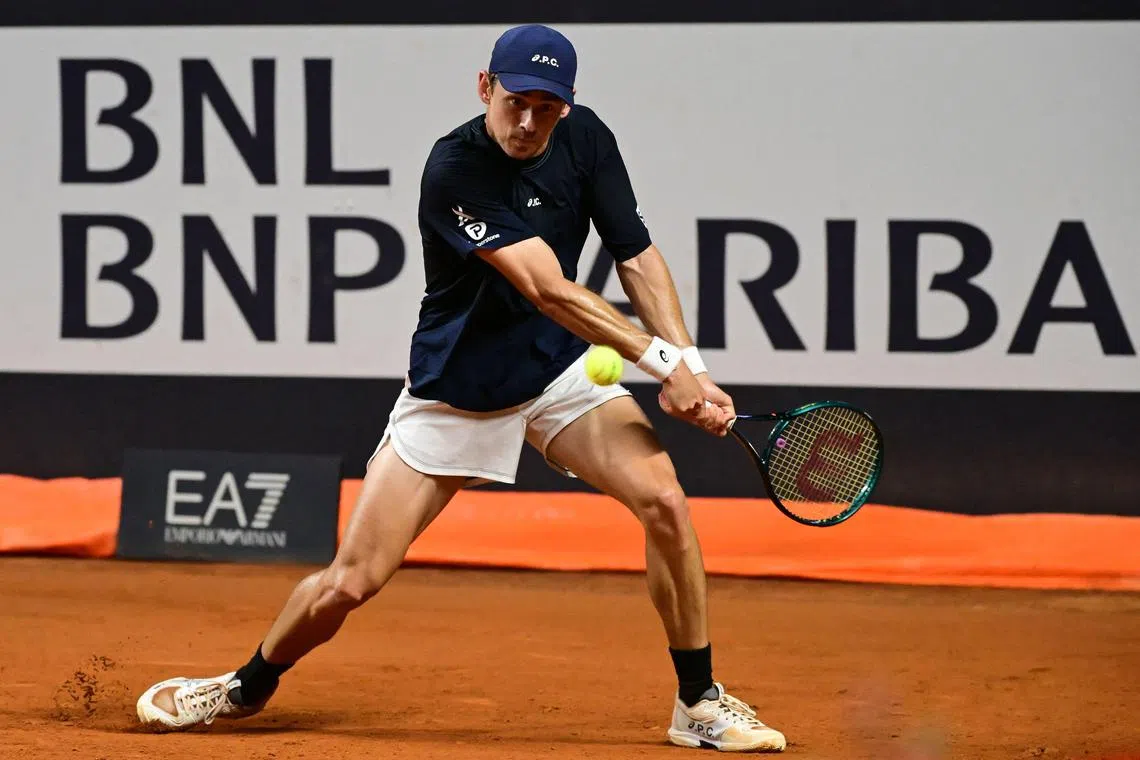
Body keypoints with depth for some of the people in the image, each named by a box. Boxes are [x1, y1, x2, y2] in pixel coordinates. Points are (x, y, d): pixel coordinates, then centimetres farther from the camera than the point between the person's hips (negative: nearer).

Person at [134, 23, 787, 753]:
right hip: (456, 389, -4)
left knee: (664, 500, -18)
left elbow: (638, 256, -5)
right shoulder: (456, 170, -27)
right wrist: (662, 360, -36)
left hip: (558, 368, 4)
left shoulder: (586, 139, -8)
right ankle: (248, 686, 26)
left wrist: (690, 364, -20)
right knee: (352, 581, -3)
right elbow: (547, 288, -32)